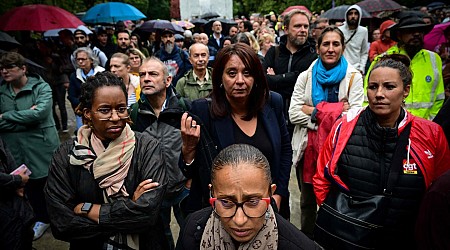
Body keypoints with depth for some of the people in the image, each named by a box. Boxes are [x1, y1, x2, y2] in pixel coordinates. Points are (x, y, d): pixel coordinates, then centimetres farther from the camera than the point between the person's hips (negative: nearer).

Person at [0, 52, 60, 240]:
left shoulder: (41, 87, -7)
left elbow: (39, 113, -22)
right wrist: (25, 118, -16)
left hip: (42, 147, -4)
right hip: (16, 150, 4)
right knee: (31, 186, 14)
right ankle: (42, 219, 35)